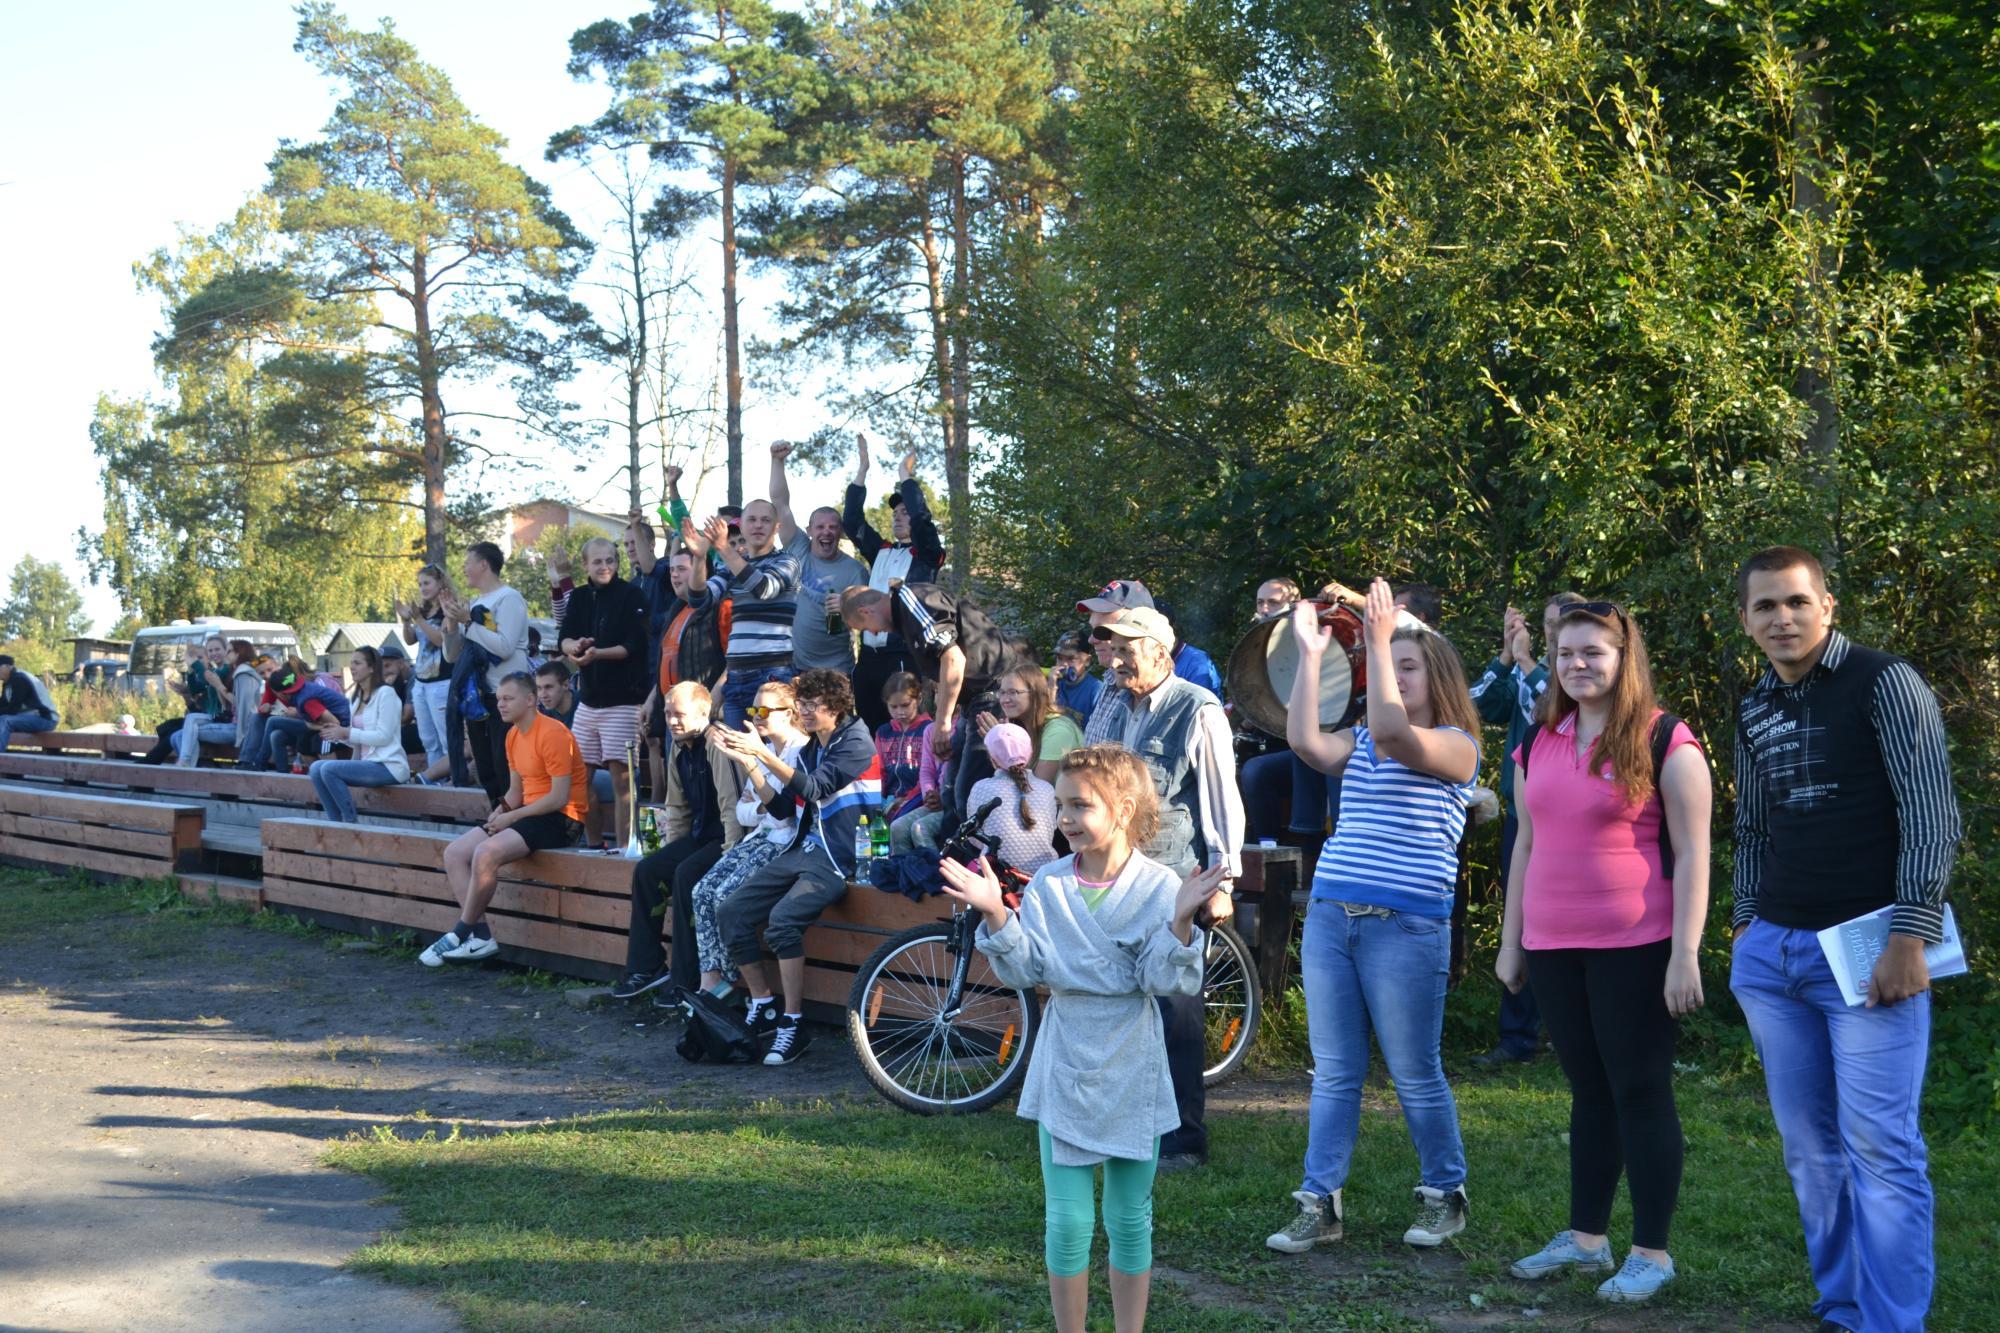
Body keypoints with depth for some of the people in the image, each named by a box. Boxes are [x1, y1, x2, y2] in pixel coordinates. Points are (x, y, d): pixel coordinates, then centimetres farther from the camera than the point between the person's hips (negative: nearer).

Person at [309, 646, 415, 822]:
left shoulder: (385, 694, -8)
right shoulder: (355, 697, 18)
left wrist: (346, 733, -17)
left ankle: (351, 821, -12)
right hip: (366, 762, 8)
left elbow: (384, 736, -16)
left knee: (329, 769, -23)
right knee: (316, 768, -8)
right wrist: (338, 732, -2)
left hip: (388, 766, -8)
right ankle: (338, 823, -5)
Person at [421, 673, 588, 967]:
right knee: (454, 853, -4)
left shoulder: (552, 733, -16)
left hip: (561, 821, -10)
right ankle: (481, 936, -10)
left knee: (486, 853, -29)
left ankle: (460, 934, -14)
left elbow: (559, 798, -19)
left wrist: (511, 817, -16)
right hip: (528, 814, 10)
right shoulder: (514, 735, 14)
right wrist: (500, 812, -4)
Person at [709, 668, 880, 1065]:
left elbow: (814, 789, -21)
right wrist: (748, 762, 3)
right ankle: (762, 1009, 7)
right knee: (730, 913, -4)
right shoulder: (809, 751, 18)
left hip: (840, 858, -9)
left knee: (783, 918, -31)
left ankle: (793, 1024, -23)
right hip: (803, 850, 9)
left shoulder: (854, 744, -8)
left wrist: (763, 753, -28)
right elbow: (781, 807, 13)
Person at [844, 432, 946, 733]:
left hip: (905, 657, -6)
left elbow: (921, 518, -14)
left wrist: (905, 475, -5)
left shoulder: (926, 554, 3)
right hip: (869, 657, 6)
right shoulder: (880, 552, 18)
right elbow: (851, 521, 12)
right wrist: (862, 469, 9)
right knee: (869, 728, 5)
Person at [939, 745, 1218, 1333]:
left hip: (1132, 1072, -1)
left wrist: (1181, 921, -28)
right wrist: (994, 914, -18)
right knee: (1067, 1220, 2)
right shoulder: (1048, 884, -1)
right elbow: (1025, 970, -6)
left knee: (1130, 1219, 10)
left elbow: (1167, 980, -13)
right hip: (1065, 1070, 1)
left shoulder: (1160, 887, -8)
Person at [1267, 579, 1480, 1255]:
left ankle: (1443, 1195, 21)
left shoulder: (1455, 747, -3)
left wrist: (1379, 641, -21)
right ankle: (1319, 1204, 13)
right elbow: (1305, 742, -7)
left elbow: (1392, 730, -22)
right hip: (1329, 919, 6)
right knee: (1334, 1072, 8)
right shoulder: (1359, 743, 14)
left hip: (1406, 928, -6)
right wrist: (1309, 655, -6)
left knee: (1415, 1074, 4)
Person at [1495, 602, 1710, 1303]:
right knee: (1589, 1089, 14)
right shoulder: (1539, 743, 11)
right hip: (1554, 948, 6)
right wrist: (1509, 941, 15)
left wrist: (1685, 955, -14)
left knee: (1640, 1093, 0)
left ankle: (1651, 1252, 8)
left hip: (1634, 948, -5)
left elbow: (1692, 854, -9)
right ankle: (1587, 1237, 22)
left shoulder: (1664, 741, -7)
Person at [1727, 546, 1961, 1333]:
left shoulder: (1884, 683, -6)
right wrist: (1746, 928, 14)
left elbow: (1933, 815, -11)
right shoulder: (1752, 713, 12)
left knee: (1879, 1148, -8)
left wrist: (1910, 939, -17)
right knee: (1809, 1146, 9)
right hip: (1770, 957, 6)